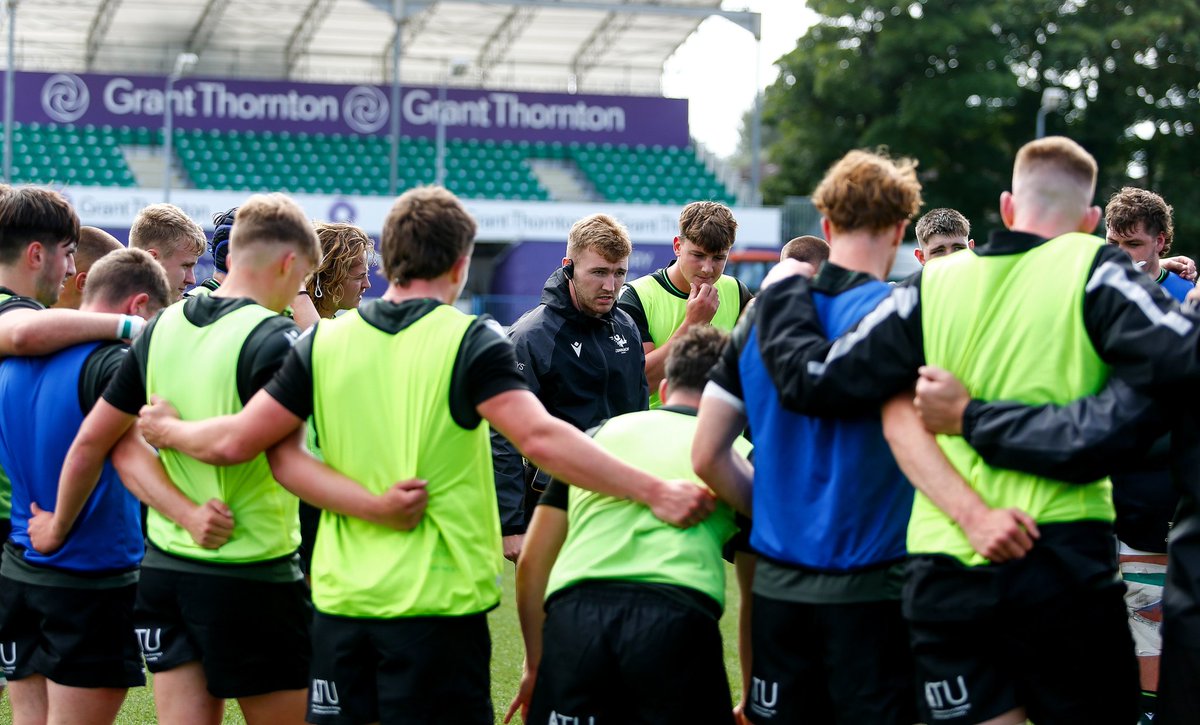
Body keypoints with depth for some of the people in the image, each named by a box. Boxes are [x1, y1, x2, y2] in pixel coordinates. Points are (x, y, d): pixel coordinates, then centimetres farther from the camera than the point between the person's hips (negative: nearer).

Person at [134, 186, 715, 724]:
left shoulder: (325, 340, 3)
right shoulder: (469, 341, -8)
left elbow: (235, 441, 3)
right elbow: (540, 438, -21)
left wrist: (167, 430, 23)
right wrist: (653, 491, -20)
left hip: (341, 597, 4)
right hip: (438, 600, -4)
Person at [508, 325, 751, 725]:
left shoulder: (594, 437, 27)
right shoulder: (740, 452, 22)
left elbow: (531, 564, 24)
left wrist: (535, 666, 34)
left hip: (572, 614, 2)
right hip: (679, 614, -2)